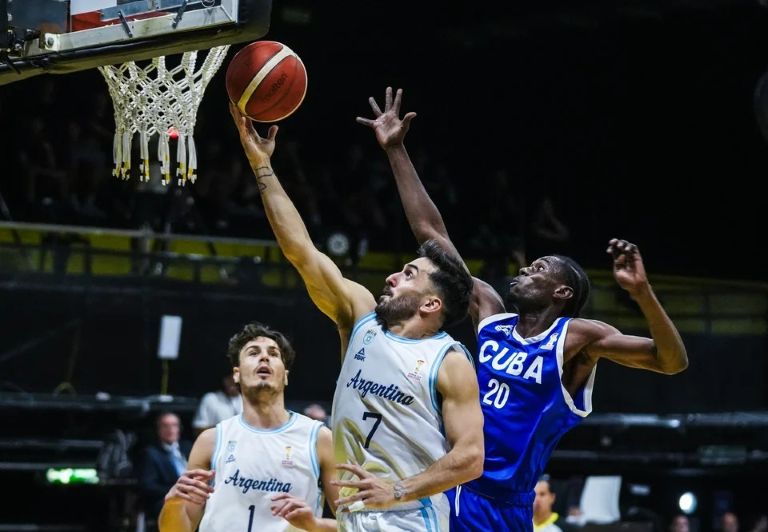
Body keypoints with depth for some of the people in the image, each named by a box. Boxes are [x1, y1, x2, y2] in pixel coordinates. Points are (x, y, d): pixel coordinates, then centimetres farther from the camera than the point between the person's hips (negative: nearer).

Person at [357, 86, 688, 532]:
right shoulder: (491, 314, 10)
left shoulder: (578, 337, -4)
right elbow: (431, 232, 14)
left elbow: (672, 362, -15)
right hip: (447, 492, 5)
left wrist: (641, 292, -30)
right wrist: (395, 150, 14)